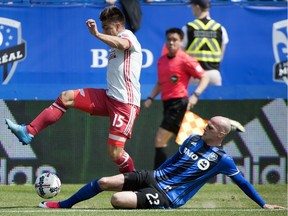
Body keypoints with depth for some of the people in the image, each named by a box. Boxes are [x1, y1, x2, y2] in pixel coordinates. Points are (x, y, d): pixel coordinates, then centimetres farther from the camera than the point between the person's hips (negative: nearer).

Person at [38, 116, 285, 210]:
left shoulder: (222, 160, -9)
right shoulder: (193, 140, 10)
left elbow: (243, 182, -1)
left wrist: (264, 205, -1)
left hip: (167, 197, -7)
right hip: (154, 177, 7)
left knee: (117, 200, -29)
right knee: (104, 182, -3)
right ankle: (63, 205, 10)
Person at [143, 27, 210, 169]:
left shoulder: (185, 60, -9)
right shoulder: (162, 60, 13)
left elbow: (205, 77, -9)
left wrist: (195, 95, -22)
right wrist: (151, 98, 12)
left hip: (179, 103, -8)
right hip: (168, 104, 8)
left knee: (160, 140, -13)